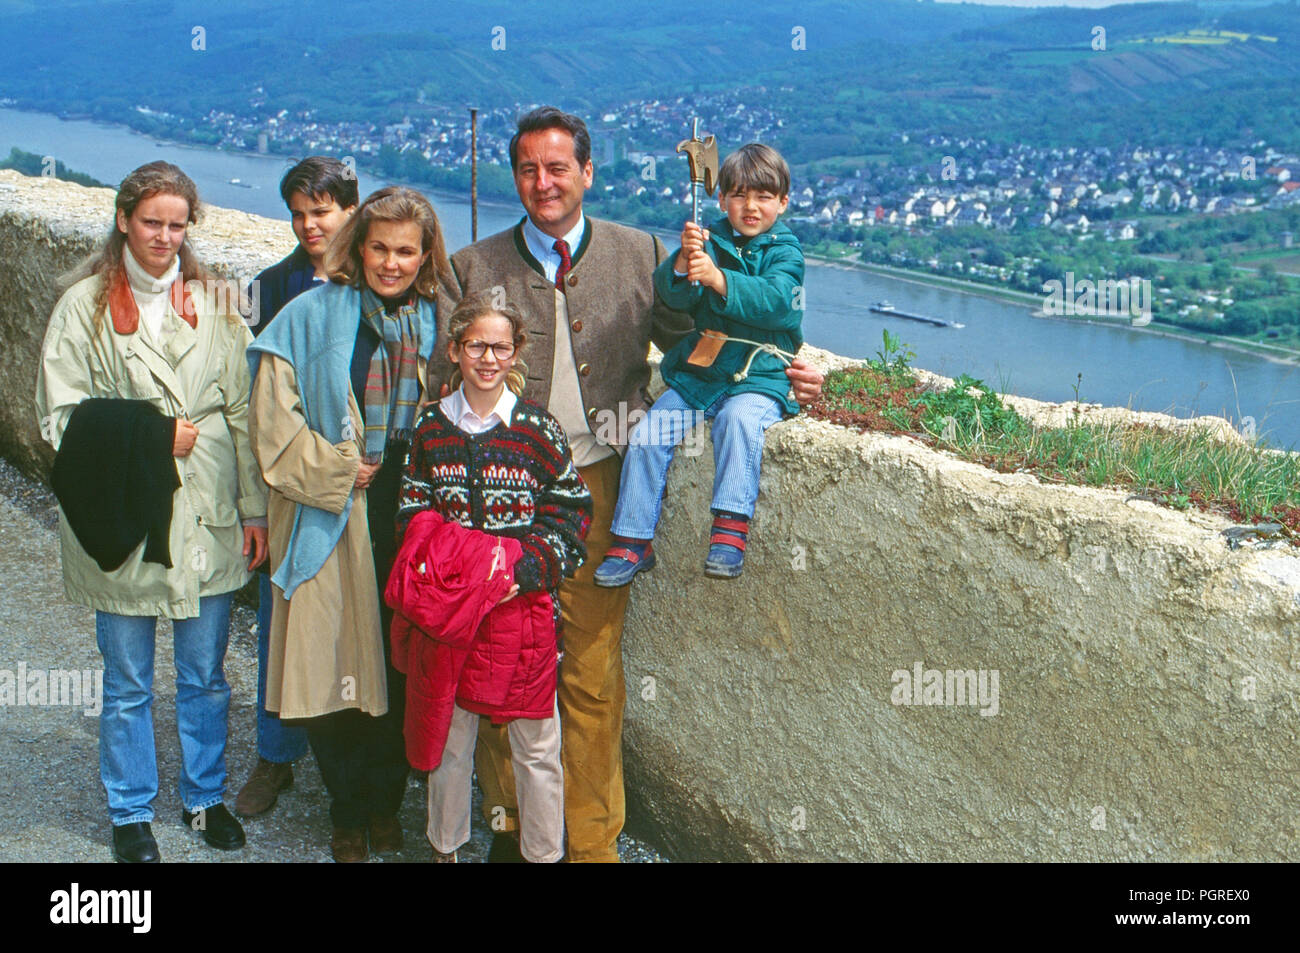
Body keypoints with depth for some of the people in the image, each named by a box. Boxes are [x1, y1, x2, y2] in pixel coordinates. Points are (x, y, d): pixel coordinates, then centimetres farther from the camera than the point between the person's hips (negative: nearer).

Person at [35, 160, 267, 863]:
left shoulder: (213, 302, 5)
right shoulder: (84, 306, -2)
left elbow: (243, 412, 5)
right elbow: (61, 418, -5)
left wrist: (254, 508, 3)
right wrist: (149, 439, -15)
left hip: (207, 518, 2)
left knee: (206, 675, 15)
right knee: (128, 684, 11)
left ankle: (205, 797, 34)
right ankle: (130, 812, 29)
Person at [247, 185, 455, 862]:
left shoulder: (438, 322, 8)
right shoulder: (312, 315, -2)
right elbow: (273, 413, -5)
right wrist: (335, 470, -10)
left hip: (412, 519, 2)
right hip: (333, 520, -2)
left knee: (401, 663, 8)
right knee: (337, 662, 1)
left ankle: (386, 801, 27)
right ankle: (348, 812, 19)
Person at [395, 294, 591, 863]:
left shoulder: (540, 430, -2)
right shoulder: (430, 429, 4)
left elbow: (571, 516, -2)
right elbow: (412, 515, 8)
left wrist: (528, 569, -14)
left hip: (525, 606, -2)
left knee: (536, 745, 5)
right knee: (449, 737, 13)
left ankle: (544, 852, 20)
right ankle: (445, 846, 31)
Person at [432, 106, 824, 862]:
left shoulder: (642, 256, 7)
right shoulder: (474, 270, 7)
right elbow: (443, 388, 9)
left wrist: (778, 378, -6)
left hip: (597, 491, 0)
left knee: (593, 677, 3)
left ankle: (594, 841, 17)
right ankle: (511, 827, 25)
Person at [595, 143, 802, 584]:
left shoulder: (784, 251, 1)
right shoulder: (711, 240, 8)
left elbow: (774, 302, -20)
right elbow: (671, 294, -5)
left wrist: (717, 278, -32)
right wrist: (683, 262, -27)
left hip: (760, 374, -4)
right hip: (699, 370, 4)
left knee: (739, 417, -34)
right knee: (647, 434, -11)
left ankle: (730, 529, -34)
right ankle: (633, 541, -1)